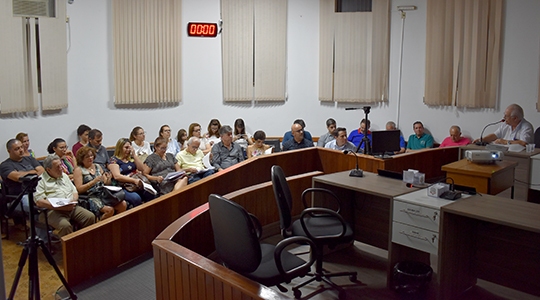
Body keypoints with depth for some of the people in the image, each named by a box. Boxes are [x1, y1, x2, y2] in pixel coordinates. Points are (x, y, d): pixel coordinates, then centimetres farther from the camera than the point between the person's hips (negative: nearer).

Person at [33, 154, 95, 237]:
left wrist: (74, 201, -2)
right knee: (66, 226, -35)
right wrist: (60, 207, -18)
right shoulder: (41, 181, -2)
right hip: (53, 211, -6)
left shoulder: (64, 176, 20)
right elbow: (39, 202, -12)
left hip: (72, 208, 6)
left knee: (90, 217, -17)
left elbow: (74, 191, 23)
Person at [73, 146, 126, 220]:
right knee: (109, 210, -31)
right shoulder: (78, 170, 3)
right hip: (91, 197, -6)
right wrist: (95, 181, -15)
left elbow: (106, 184, 21)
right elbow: (79, 189, -7)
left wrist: (108, 179, -4)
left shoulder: (97, 166, 19)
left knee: (123, 204, -20)